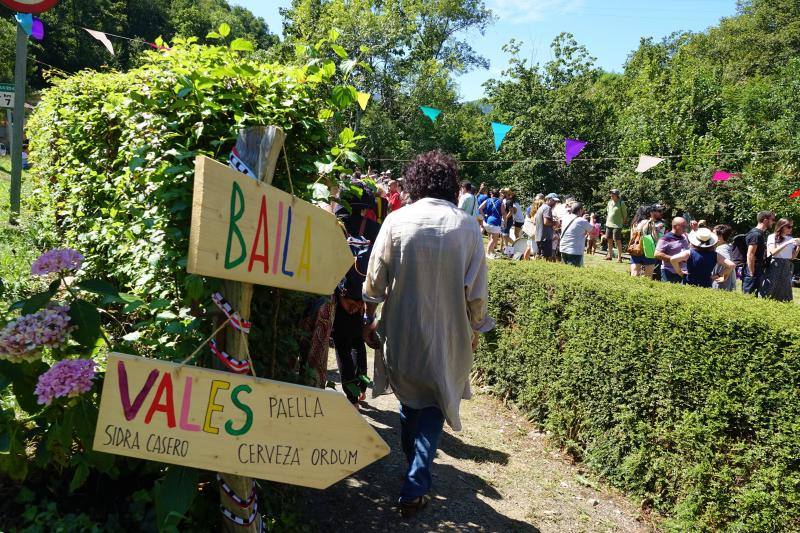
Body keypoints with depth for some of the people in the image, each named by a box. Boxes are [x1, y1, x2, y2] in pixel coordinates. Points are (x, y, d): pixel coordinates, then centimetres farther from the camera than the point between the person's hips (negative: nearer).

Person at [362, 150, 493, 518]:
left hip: (401, 332, 1)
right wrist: (474, 328, 10)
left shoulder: (397, 221, -9)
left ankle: (412, 459, 42)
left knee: (409, 398, 23)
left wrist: (370, 319, 9)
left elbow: (375, 280, -5)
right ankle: (415, 490, 7)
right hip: (447, 336, -1)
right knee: (434, 405, 13)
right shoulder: (467, 227, -8)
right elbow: (476, 290, -6)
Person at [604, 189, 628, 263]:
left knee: (618, 241, -7)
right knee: (609, 240, 12)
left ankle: (619, 257, -3)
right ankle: (610, 255, 24)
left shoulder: (621, 203, -8)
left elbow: (625, 214, -2)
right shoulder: (609, 202, 9)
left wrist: (623, 222, 1)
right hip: (609, 224, 7)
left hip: (617, 225, -6)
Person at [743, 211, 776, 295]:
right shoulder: (755, 234, -15)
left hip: (760, 273, 10)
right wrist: (752, 274, -21)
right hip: (754, 273, -10)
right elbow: (750, 255, -21)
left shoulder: (762, 234, 16)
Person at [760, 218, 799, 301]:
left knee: (784, 293, 6)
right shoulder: (772, 237, -2)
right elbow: (773, 252, -13)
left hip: (787, 267, 5)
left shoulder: (790, 239, 12)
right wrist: (787, 243, -18)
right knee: (769, 289, -8)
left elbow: (792, 257, 13)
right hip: (774, 266, -5)